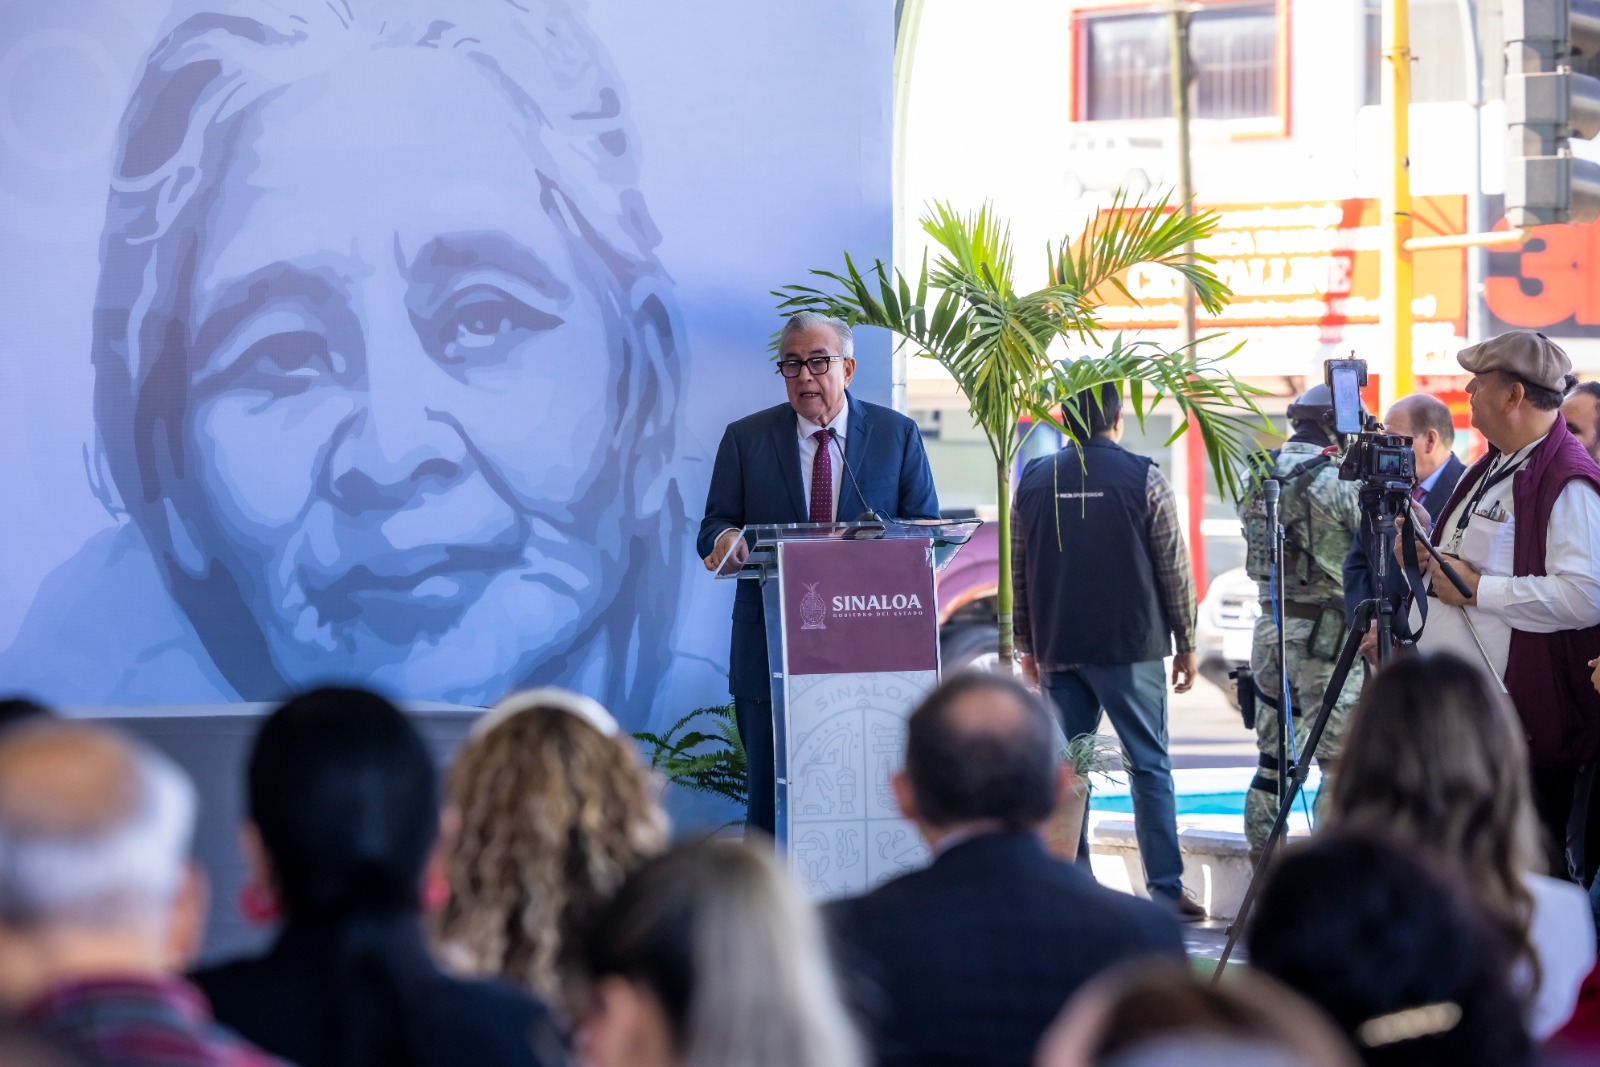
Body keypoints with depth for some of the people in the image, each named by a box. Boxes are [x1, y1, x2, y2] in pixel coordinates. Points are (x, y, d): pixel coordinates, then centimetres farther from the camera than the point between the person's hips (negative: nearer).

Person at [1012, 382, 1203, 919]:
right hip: (1132, 649, -3)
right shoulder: (1143, 478, -4)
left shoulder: (1033, 482, 6)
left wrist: (1027, 645, 18)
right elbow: (1175, 569, -2)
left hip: (1058, 652, 3)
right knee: (1149, 766, 0)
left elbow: (1017, 573, 10)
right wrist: (1186, 643, 7)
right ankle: (1166, 889, -4)